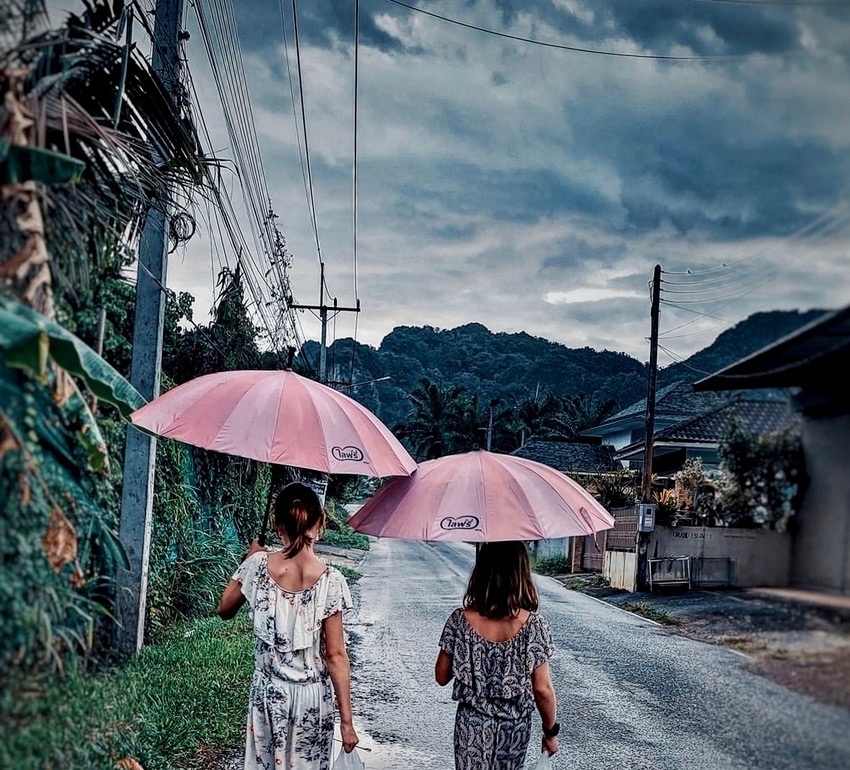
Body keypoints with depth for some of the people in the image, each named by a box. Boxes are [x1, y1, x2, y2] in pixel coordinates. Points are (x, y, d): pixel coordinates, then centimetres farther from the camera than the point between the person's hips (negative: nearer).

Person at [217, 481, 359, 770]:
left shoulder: (258, 565, -10)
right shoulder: (330, 580, -15)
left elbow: (224, 610, 8)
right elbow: (336, 655, -13)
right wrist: (346, 720, -8)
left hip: (268, 692, 2)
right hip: (312, 697, -2)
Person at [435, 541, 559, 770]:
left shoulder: (460, 620, -15)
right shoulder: (534, 625, -18)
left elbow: (442, 677, -4)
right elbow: (543, 689, -13)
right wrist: (551, 731, 2)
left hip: (471, 726, 0)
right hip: (515, 728, 0)